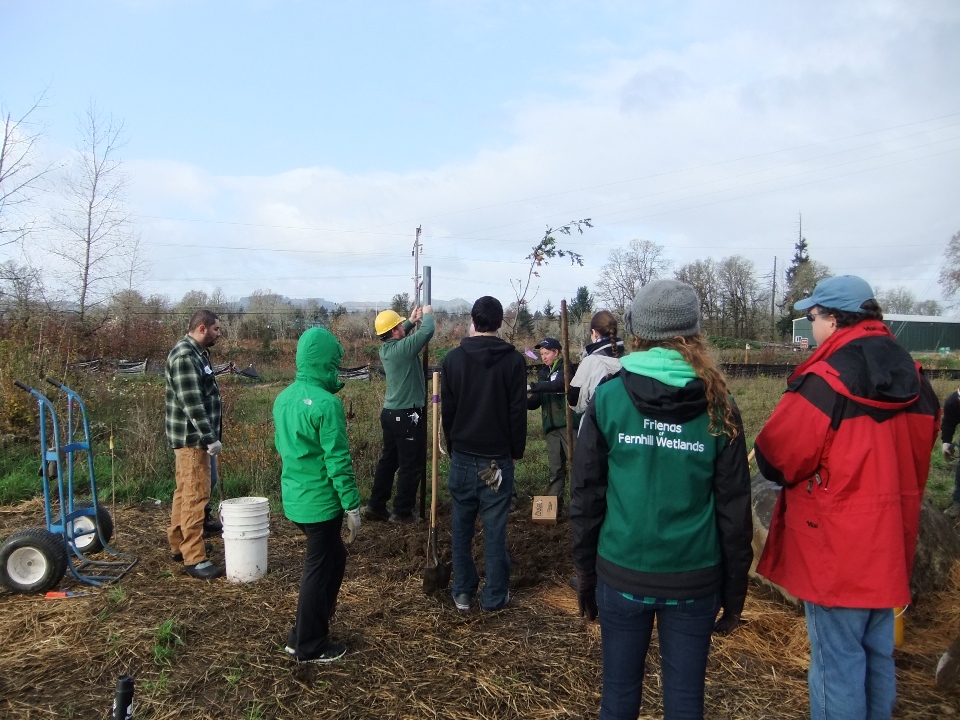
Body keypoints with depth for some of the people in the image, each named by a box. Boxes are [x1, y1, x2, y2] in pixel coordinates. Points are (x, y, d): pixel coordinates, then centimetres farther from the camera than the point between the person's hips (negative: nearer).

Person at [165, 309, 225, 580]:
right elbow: (191, 402, -24)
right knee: (196, 496, -7)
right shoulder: (184, 355, -18)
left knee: (185, 492, 18)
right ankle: (194, 559, -2)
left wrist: (210, 435, 20)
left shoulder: (197, 353, 14)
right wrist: (210, 438, -24)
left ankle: (178, 544, 29)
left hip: (195, 436, 10)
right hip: (192, 437, -10)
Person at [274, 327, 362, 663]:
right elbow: (338, 462, -20)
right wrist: (353, 507, -13)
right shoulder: (326, 403, -22)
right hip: (321, 502, -8)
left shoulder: (284, 398, 5)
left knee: (333, 557, 22)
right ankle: (309, 646, 22)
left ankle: (306, 631, 33)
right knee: (319, 568, 7)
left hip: (294, 497, 8)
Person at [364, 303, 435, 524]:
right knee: (411, 465, 2)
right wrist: (428, 314, -3)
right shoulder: (403, 348, -20)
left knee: (388, 459, 17)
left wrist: (411, 321, 18)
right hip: (408, 415, -9)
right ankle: (402, 512, 9)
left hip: (390, 413, 9)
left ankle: (375, 506, 23)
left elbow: (397, 337, 28)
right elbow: (428, 331, -22)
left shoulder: (386, 348, 5)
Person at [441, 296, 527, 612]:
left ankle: (463, 593, 18)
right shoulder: (513, 359, -7)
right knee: (495, 529, 4)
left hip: (462, 457, 2)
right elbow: (518, 411, -5)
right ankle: (495, 595, 13)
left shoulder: (453, 358, -1)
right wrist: (517, 451, 7)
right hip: (497, 458, -2)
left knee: (461, 527, 11)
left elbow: (447, 410, 4)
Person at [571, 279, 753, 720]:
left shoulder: (608, 398, -7)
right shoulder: (718, 408, -5)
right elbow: (733, 509, -2)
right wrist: (734, 588, 9)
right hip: (694, 579, 1)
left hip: (621, 572, 0)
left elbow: (586, 495, -4)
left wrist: (585, 571, 7)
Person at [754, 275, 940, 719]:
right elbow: (919, 449, 13)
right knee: (878, 653, 21)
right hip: (890, 544, 8)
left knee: (837, 659, 4)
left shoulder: (826, 379, -21)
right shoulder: (912, 378, 4)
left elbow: (776, 456, -18)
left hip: (837, 548, -8)